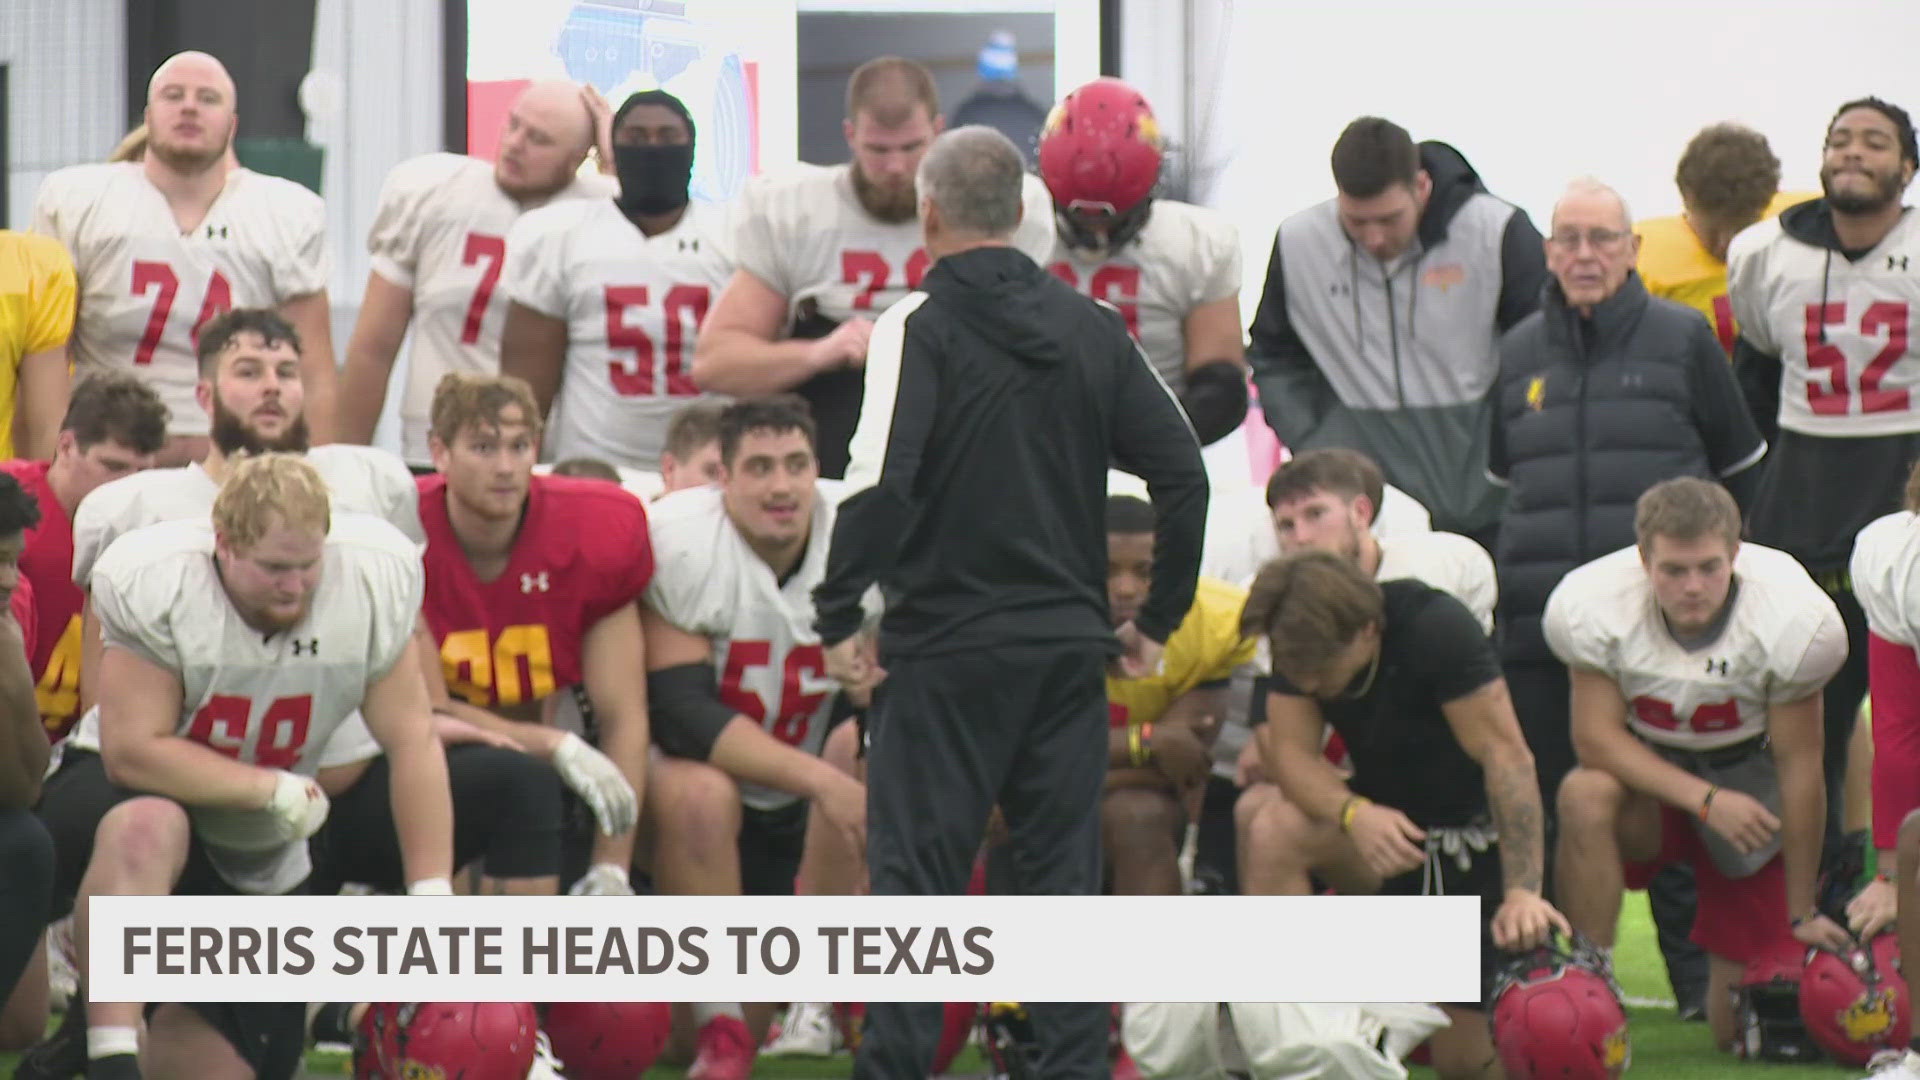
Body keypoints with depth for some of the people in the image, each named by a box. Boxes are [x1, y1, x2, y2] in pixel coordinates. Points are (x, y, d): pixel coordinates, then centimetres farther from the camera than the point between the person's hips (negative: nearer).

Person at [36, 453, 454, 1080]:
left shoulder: (373, 582, -14)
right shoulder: (154, 586, -23)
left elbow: (412, 740, -10)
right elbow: (133, 751, -25)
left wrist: (433, 896, -14)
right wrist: (273, 789, -24)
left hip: (253, 862, 5)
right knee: (148, 828, -42)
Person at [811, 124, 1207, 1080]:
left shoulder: (922, 324, -8)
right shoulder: (1092, 329, 8)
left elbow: (879, 481, -19)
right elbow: (1183, 473, 5)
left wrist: (837, 616, -11)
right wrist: (1157, 618, 13)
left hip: (947, 646, -4)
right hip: (1067, 646, 4)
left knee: (915, 871, 0)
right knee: (1065, 873, 8)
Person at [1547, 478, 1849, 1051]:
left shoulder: (1793, 620, -25)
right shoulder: (1592, 605, -25)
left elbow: (1799, 766, -16)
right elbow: (1597, 738, -18)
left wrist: (1802, 916, -9)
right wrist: (1705, 801, -32)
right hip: (1647, 768, 1)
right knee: (1586, 796, -38)